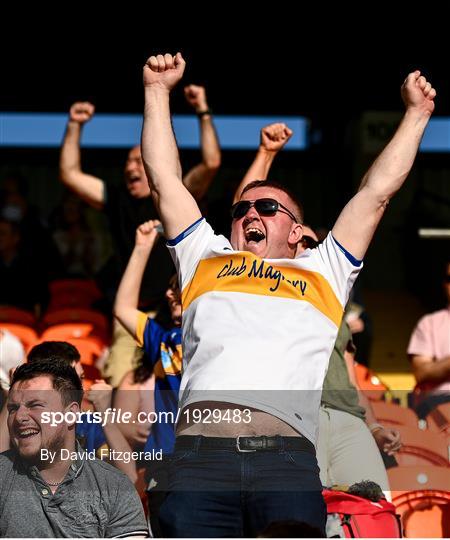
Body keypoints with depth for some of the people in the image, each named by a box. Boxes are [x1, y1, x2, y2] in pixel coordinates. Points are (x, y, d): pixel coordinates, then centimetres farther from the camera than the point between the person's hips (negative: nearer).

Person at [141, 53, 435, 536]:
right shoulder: (205, 261, 33)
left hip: (287, 456, 0)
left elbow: (376, 192, 33)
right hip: (200, 450, 0)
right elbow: (164, 180, 33)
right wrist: (158, 91, 34)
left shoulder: (322, 274, 31)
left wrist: (416, 113, 38)